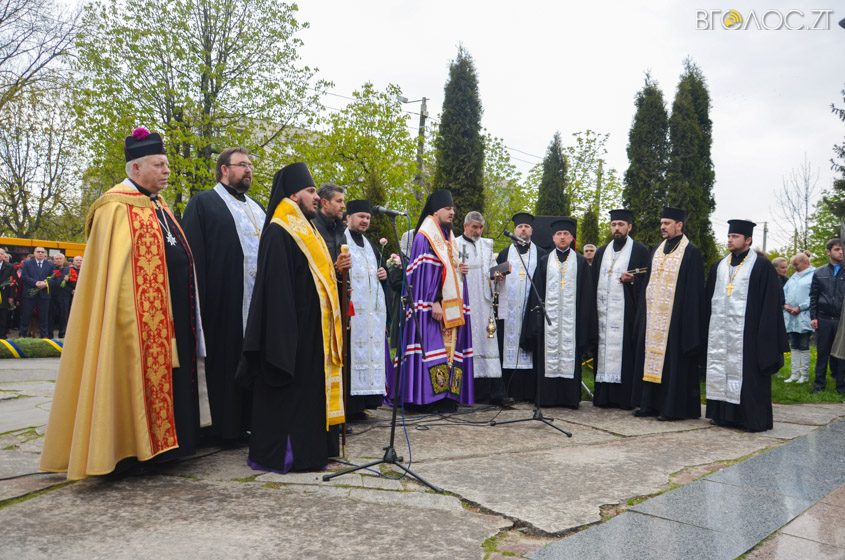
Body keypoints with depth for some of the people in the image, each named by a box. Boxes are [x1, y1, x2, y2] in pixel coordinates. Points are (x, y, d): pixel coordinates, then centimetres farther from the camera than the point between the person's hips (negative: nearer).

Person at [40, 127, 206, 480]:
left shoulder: (159, 206, 17)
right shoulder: (117, 208, -9)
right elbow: (112, 269, -15)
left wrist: (187, 316, 15)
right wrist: (131, 320, -21)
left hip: (173, 315, 9)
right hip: (142, 315, -9)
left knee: (168, 377, 12)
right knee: (139, 374, -2)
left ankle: (161, 443, 22)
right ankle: (133, 450, 8)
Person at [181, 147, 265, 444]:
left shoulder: (256, 206, 23)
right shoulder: (203, 202, 3)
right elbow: (195, 253, -6)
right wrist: (201, 299, -15)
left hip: (258, 298, 6)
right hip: (225, 300, -6)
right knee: (227, 361, 1)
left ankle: (253, 421, 16)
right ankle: (228, 428, 11)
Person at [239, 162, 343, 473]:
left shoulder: (305, 230, 16)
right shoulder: (278, 232, -14)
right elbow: (276, 287, -20)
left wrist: (335, 269, 6)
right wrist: (283, 338, -23)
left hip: (313, 330, 10)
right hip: (293, 330, -10)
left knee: (310, 389, 14)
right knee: (289, 391, -2)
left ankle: (310, 448, 23)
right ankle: (281, 455, 10)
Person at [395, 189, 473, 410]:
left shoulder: (449, 238, 18)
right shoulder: (424, 238, -7)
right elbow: (423, 273, -15)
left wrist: (459, 270, 4)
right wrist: (434, 302, -22)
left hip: (452, 306, 8)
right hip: (431, 306, -8)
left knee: (450, 347, 7)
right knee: (432, 347, -9)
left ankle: (446, 395, 11)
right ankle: (428, 398, -4)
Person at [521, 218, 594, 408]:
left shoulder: (581, 262, 8)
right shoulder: (544, 261, 10)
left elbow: (586, 294, 5)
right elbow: (537, 292, 7)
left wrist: (584, 320, -2)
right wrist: (537, 316, -1)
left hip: (571, 318, -1)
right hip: (549, 318, 1)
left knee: (570, 356, 0)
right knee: (549, 355, 1)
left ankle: (570, 397, 7)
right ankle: (548, 397, 7)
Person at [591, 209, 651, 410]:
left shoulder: (640, 251, 3)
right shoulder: (601, 253, 17)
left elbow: (647, 281, 0)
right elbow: (594, 282, 16)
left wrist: (631, 280, -18)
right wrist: (594, 309, 8)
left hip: (627, 312, -4)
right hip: (603, 312, 5)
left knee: (625, 353, -5)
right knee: (604, 352, 3)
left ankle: (627, 397, 0)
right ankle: (603, 395, 7)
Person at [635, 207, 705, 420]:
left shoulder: (691, 253, -6)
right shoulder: (657, 251, 15)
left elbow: (693, 290, -10)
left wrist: (688, 319, -15)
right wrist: (646, 312, 13)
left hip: (675, 317, -7)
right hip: (654, 316, 7)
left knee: (673, 361, -2)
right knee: (652, 357, 8)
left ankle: (673, 407, 6)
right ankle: (651, 404, 16)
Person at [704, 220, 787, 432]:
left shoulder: (761, 266, -4)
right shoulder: (719, 266, 13)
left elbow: (770, 303, -7)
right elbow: (709, 300, 16)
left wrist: (764, 334, -12)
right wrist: (707, 326, 10)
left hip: (746, 333, -5)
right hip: (719, 332, 6)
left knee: (746, 373, -2)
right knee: (720, 371, 7)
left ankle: (753, 418, 7)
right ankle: (723, 413, 15)